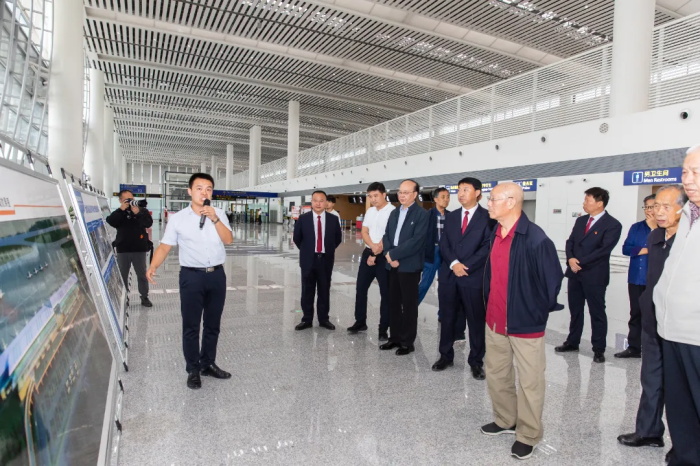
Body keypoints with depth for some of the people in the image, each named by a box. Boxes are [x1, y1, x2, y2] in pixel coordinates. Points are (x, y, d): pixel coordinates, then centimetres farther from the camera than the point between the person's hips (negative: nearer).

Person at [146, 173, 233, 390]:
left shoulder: (218, 214, 4)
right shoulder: (177, 218, -3)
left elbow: (229, 240, -6)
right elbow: (165, 246, -4)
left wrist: (214, 219, -18)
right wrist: (153, 267, -18)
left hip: (217, 275, 3)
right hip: (192, 276, -2)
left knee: (213, 324, 14)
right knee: (191, 325, 5)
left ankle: (208, 364, 32)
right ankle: (193, 370, 22)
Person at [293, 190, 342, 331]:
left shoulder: (333, 219, -1)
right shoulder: (303, 219, -3)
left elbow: (338, 238, 11)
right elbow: (297, 238, 9)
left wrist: (329, 250, 9)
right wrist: (306, 251, 9)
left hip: (326, 260, 1)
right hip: (308, 260, 0)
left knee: (324, 291, 9)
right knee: (307, 291, 7)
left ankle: (324, 319, 21)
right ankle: (307, 319, 18)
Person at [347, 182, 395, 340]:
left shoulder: (392, 212, -13)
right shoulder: (370, 211, 11)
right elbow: (364, 232, 7)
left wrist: (375, 255, -10)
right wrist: (373, 246, -13)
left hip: (384, 256, -7)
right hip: (367, 253, 7)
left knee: (385, 292, 3)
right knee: (360, 288, 13)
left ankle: (383, 329, 13)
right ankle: (360, 321, 29)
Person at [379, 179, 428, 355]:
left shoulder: (422, 214, -8)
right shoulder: (394, 212, 14)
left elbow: (416, 241, -18)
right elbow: (386, 236, 10)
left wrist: (393, 254, -16)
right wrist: (389, 256, -7)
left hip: (410, 266, -7)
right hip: (393, 265, 7)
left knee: (409, 305, 4)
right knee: (394, 303, 13)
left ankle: (408, 342, 15)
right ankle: (395, 337, 25)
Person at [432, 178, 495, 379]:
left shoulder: (488, 217, -1)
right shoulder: (451, 217, 13)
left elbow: (488, 247, -9)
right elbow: (444, 244, 5)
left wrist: (466, 266, -15)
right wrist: (454, 263, -12)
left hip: (474, 277, -4)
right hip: (449, 275, 4)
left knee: (476, 321, 6)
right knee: (448, 318, 12)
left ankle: (476, 362, 20)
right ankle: (445, 355, 28)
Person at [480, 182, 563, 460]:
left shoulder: (535, 239, -21)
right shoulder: (495, 235, 4)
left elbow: (554, 279, -15)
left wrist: (540, 311, -6)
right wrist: (489, 305, 13)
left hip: (526, 323, -7)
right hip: (495, 320, 8)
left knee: (530, 383, 10)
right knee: (496, 375, 20)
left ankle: (528, 435, 29)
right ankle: (505, 420, 41)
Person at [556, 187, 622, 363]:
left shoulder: (612, 225, -9)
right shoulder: (580, 221, 12)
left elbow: (604, 250, -17)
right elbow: (570, 242, 8)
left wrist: (580, 262, -16)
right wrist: (570, 259, -11)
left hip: (594, 275, -6)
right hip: (575, 273, 6)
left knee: (597, 312, 4)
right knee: (575, 309, 15)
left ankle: (599, 349, 16)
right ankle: (572, 342, 27)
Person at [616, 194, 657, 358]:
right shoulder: (636, 227, 9)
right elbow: (626, 248, 2)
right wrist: (646, 250, -8)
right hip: (636, 278, 4)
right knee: (636, 314, 11)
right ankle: (633, 347, 20)